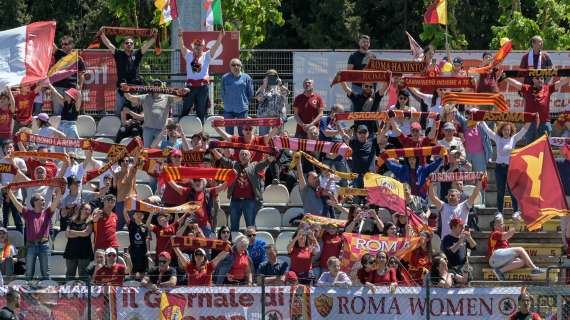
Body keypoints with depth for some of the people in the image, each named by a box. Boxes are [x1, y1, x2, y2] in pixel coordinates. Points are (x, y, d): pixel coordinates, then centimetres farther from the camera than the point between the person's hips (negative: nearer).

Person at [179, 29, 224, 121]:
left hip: (202, 87, 0)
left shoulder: (206, 56, 6)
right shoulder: (189, 55, 7)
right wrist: (180, 36, -20)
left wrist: (220, 37, -18)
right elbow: (182, 47, -4)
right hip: (190, 86, 0)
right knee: (185, 109, 4)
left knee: (201, 111, 5)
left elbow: (215, 47, -3)